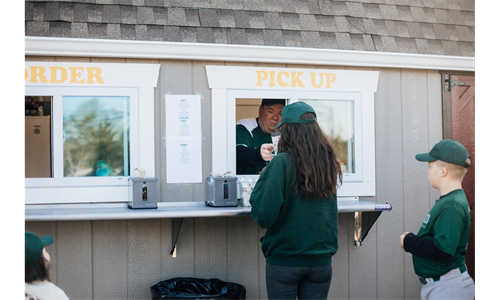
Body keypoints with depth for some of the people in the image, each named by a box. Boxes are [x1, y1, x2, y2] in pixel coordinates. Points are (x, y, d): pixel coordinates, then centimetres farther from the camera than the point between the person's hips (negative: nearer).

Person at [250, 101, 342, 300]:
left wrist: (262, 180, -2)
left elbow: (265, 216, -16)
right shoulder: (328, 161, 1)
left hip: (284, 260, -4)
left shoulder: (282, 162, -15)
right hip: (321, 260, 4)